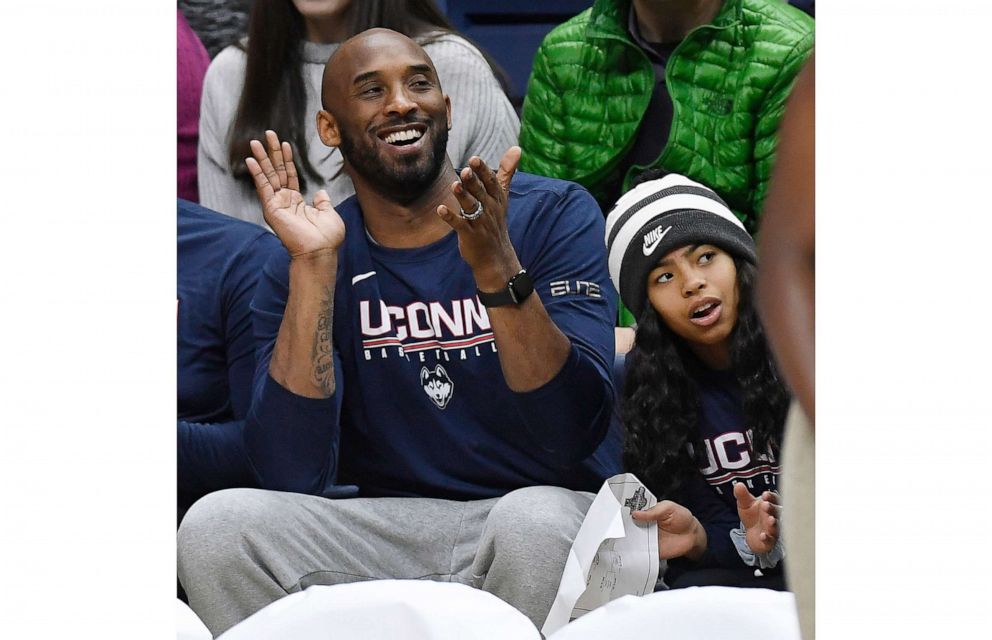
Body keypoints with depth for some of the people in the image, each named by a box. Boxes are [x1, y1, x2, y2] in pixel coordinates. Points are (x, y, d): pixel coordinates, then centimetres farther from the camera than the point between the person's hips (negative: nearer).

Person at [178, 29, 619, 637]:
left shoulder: (553, 215, -2)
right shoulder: (301, 268, 5)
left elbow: (575, 436, -13)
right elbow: (291, 473, -11)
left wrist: (496, 266, -26)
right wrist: (313, 265, -14)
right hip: (390, 532, 2)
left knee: (535, 519, -37)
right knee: (219, 523, -23)